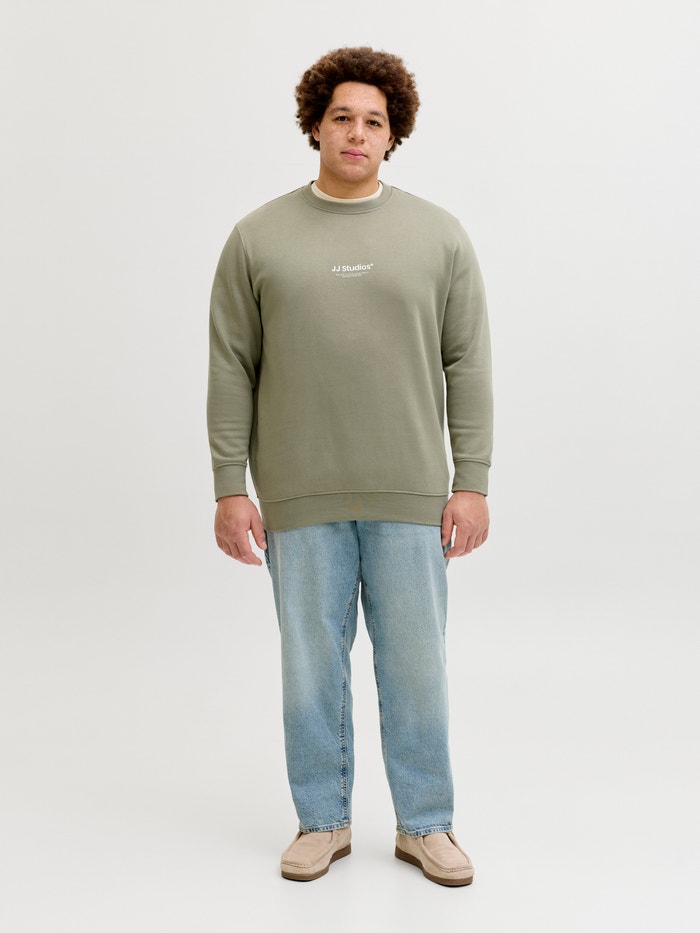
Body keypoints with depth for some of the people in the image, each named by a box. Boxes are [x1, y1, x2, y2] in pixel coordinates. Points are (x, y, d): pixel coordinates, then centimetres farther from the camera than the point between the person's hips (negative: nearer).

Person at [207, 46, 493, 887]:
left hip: (411, 497, 0)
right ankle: (322, 820, 27)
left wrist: (471, 484, -1)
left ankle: (424, 824, 25)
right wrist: (230, 489, -2)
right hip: (300, 499, 0)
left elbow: (467, 368, 4)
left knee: (415, 665, 8)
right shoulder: (258, 238, 3)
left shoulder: (439, 235, 5)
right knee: (312, 665, 9)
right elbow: (231, 371, 3)